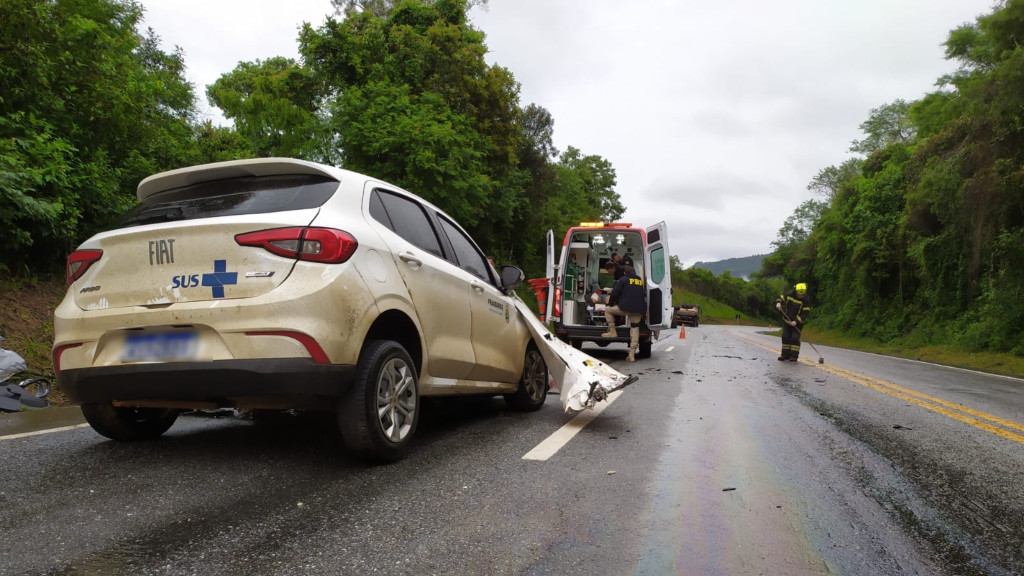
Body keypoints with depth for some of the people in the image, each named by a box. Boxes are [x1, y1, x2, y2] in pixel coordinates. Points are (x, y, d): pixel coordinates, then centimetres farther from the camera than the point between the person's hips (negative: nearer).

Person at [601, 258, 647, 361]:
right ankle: (632, 354, 9)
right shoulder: (640, 280, 17)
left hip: (625, 308, -5)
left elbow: (614, 293, -2)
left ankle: (612, 331, 14)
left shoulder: (623, 279, -1)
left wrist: (610, 303, 15)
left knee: (607, 310, 18)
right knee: (635, 328, 14)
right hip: (638, 310, 5)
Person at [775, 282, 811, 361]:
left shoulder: (806, 300, -16)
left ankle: (794, 356, -4)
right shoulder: (789, 294, -9)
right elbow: (780, 298, 6)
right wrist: (778, 303, -17)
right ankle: (785, 355, 13)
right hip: (787, 320, 4)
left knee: (795, 338, -10)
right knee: (785, 337, 4)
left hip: (798, 322, -4)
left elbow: (804, 313, -19)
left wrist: (796, 321, -29)